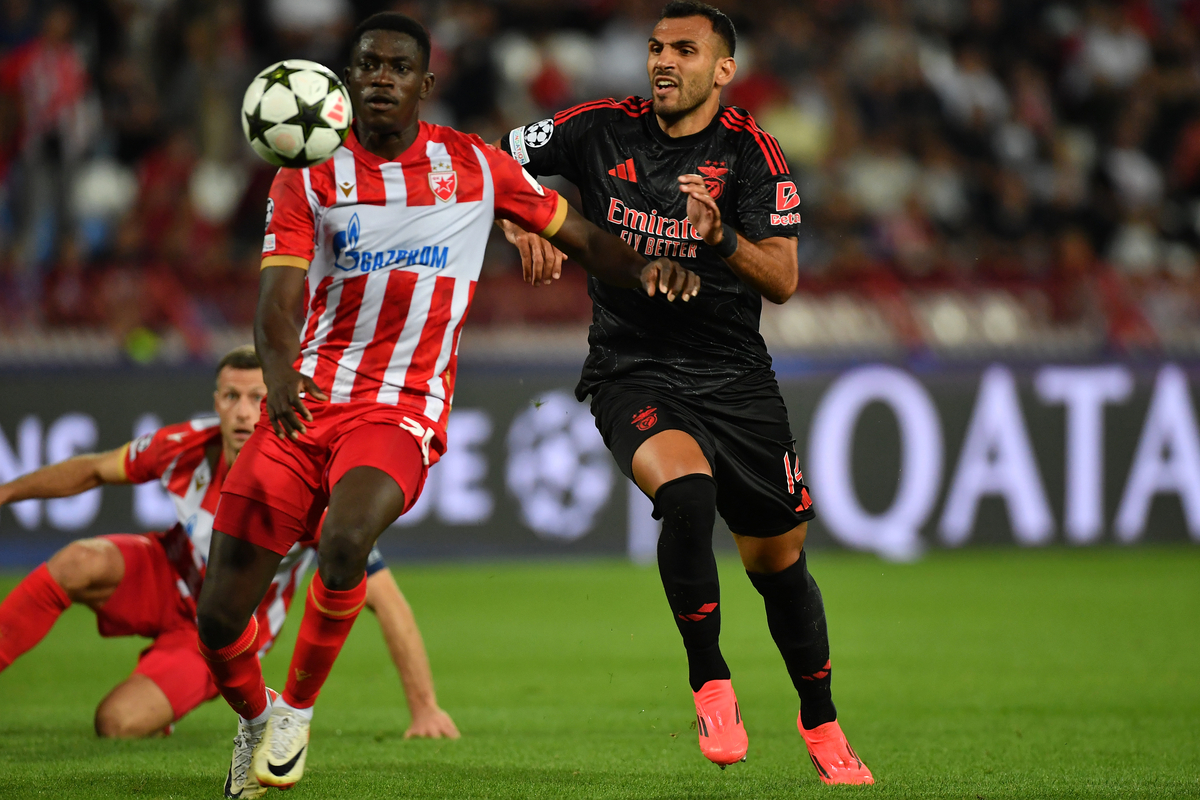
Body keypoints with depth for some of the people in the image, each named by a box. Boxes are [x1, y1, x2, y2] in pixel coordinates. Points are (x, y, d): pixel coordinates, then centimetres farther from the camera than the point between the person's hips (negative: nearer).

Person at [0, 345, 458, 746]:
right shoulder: (186, 446, -20)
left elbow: (384, 598, -28)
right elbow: (96, 471, 2)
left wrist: (424, 708, -31)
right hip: (165, 579, 2)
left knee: (119, 724, -24)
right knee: (79, 564, -32)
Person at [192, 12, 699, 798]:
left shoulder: (473, 166, 6)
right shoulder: (308, 177, 4)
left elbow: (577, 234, 15)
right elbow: (279, 296, -8)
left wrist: (645, 269, -6)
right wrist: (279, 369, -30)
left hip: (403, 412, -1)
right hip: (306, 402, 1)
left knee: (345, 540, -34)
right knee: (219, 617, -4)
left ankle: (299, 711, -8)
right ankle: (257, 719, 31)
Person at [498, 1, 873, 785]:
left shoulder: (750, 151, -6)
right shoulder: (604, 130, -2)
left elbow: (783, 281, -13)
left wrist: (722, 240, -31)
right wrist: (528, 229, -7)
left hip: (733, 376, 1)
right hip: (632, 374, -1)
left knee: (778, 560, 7)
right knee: (685, 490, -31)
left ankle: (821, 722, 30)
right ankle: (709, 679, -15)